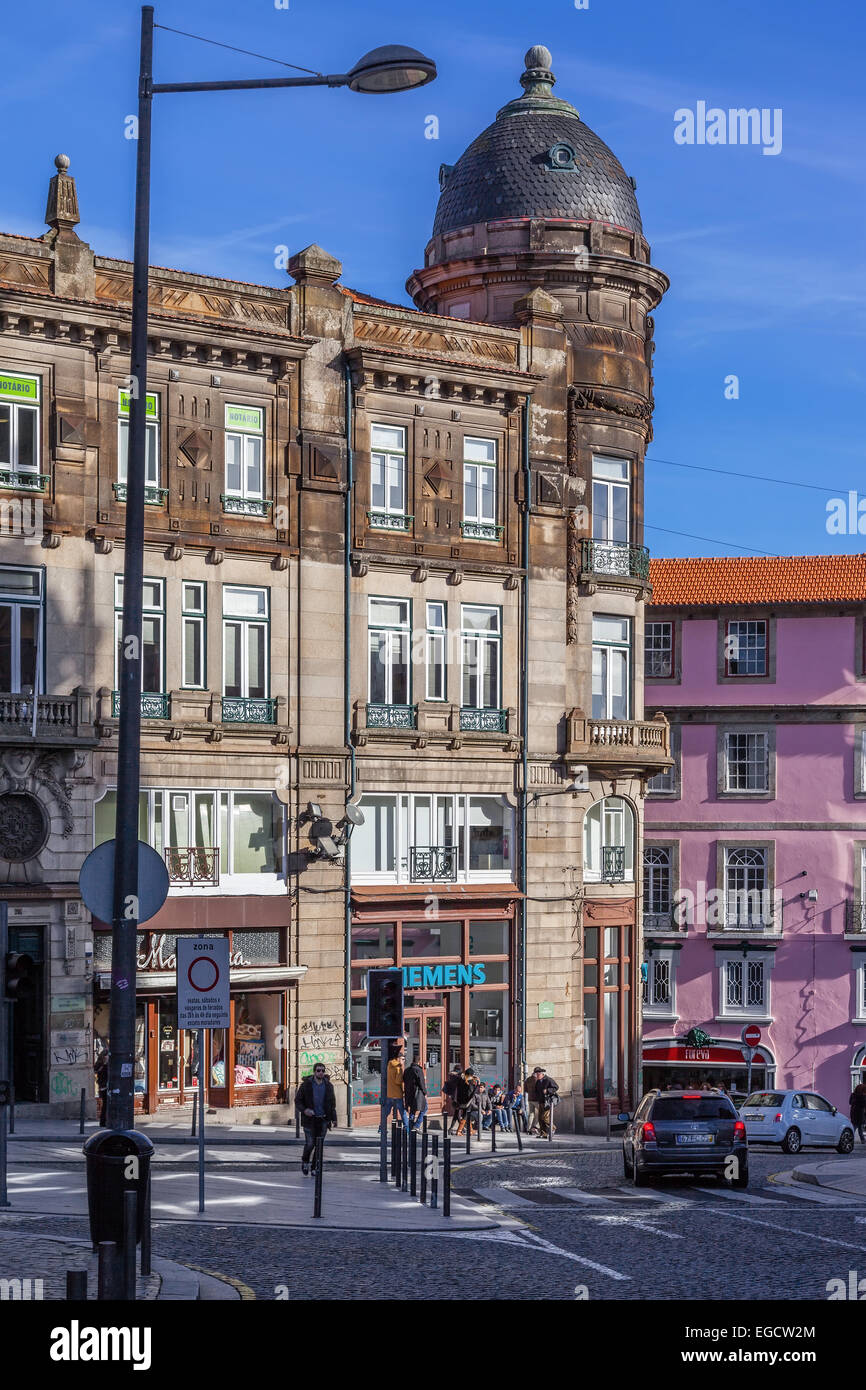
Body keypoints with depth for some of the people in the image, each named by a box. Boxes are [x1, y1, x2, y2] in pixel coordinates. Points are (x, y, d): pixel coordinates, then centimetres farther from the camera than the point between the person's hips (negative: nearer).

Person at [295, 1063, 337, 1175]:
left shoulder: (328, 1086, 3)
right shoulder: (306, 1085, -5)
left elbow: (332, 1103, 11)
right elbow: (297, 1100, -1)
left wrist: (333, 1119, 3)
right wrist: (304, 1110, -19)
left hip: (323, 1120, 2)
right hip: (309, 1119, -2)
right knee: (310, 1144, -6)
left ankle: (315, 1168, 14)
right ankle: (305, 1161, 22)